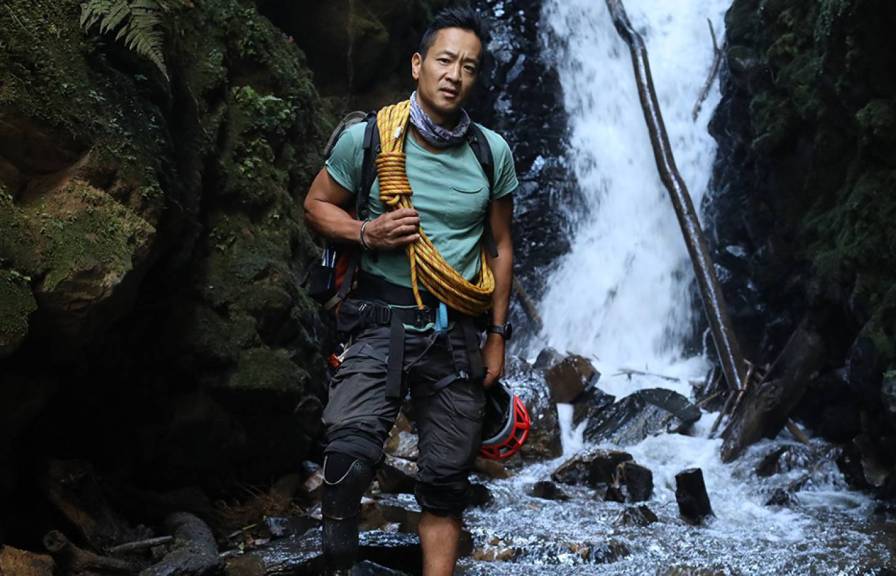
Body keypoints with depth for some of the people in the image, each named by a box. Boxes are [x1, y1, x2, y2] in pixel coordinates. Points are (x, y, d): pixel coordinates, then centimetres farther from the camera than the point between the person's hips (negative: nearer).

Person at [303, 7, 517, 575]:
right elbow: (317, 205, 9)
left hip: (457, 332, 3)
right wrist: (367, 233, -11)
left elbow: (501, 246, 11)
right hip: (383, 319, -2)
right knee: (350, 454, -22)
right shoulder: (367, 137, -3)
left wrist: (497, 335, 9)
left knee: (446, 482, 8)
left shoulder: (493, 153, 4)